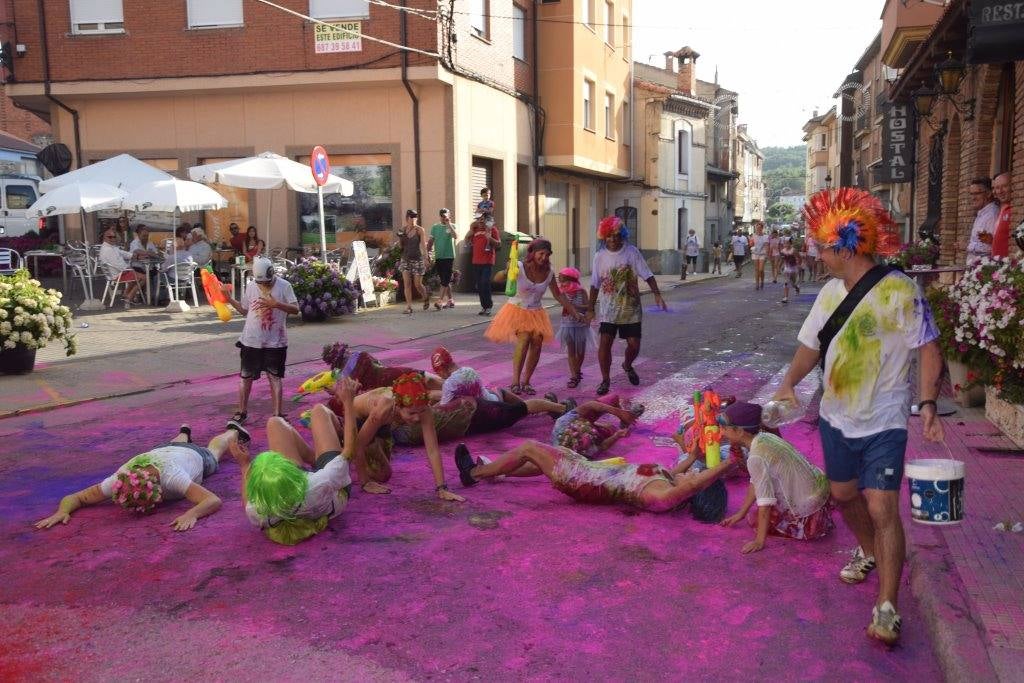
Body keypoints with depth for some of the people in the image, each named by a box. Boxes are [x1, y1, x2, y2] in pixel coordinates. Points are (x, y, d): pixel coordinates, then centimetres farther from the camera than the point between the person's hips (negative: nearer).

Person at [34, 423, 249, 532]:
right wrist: (62, 511, -55)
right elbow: (74, 497, -34)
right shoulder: (120, 480, -42)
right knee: (177, 445, 41)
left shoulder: (171, 476, -52)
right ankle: (184, 433, 73)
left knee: (212, 451, 35)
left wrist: (192, 514, -75)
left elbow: (214, 500, -57)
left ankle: (233, 432, 65)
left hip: (196, 456, -2)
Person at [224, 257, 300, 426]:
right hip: (251, 341, 3)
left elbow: (295, 309, -11)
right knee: (246, 377, 11)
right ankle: (241, 412, 24)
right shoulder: (251, 286, 3)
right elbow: (245, 310, 12)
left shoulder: (284, 286, -6)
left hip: (275, 341, -3)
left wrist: (276, 304, -23)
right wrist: (230, 299, 1)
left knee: (274, 377, 3)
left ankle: (277, 414, 8)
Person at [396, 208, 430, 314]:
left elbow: (423, 245, -8)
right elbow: (400, 245, 10)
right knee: (407, 283, -6)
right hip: (405, 259, 3)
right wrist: (400, 236, -8)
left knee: (418, 284, 2)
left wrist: (425, 258, -17)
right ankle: (408, 306, -4)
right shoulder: (403, 229, 6)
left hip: (417, 259, -3)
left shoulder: (419, 230, -5)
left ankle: (426, 298, 32)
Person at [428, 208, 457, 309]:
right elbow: (430, 241, 12)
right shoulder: (435, 227, 10)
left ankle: (440, 301, -13)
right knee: (445, 280, 11)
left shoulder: (452, 226, 0)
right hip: (438, 257, 4)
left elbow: (455, 236, -20)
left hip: (449, 256, -4)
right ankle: (450, 300, 19)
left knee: (445, 280, -10)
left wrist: (448, 224, -19)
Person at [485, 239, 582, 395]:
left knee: (537, 344, -7)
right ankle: (515, 381, -26)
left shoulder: (549, 273, -3)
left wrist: (574, 312, 7)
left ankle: (525, 382, 8)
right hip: (517, 310, -4)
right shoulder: (520, 267, -15)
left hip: (536, 313, 4)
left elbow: (558, 295, 8)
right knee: (524, 338, -25)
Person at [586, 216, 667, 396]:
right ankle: (605, 380, 5)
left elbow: (647, 276, -5)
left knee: (634, 345, 2)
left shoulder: (632, 252, -5)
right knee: (605, 342, -11)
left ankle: (627, 365, 37)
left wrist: (657, 295, -18)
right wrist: (591, 308, 7)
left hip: (630, 308, 0)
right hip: (608, 309, 0)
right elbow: (595, 285, 6)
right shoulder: (600, 256, -1)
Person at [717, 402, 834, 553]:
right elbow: (755, 483, 9)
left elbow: (765, 503, -24)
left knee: (756, 520, 5)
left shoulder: (756, 458, -27)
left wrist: (760, 541, -18)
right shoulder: (764, 437, -1)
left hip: (809, 513, -8)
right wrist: (741, 513, 15)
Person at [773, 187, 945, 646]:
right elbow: (811, 344, 9)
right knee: (844, 494, 20)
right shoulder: (830, 292, 2)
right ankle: (870, 554, 48)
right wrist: (789, 383, -8)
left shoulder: (900, 291, -16)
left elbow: (929, 349, -12)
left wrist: (927, 405, -22)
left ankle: (886, 608, -4)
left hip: (883, 422, -6)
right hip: (837, 418, 7)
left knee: (882, 507, -12)